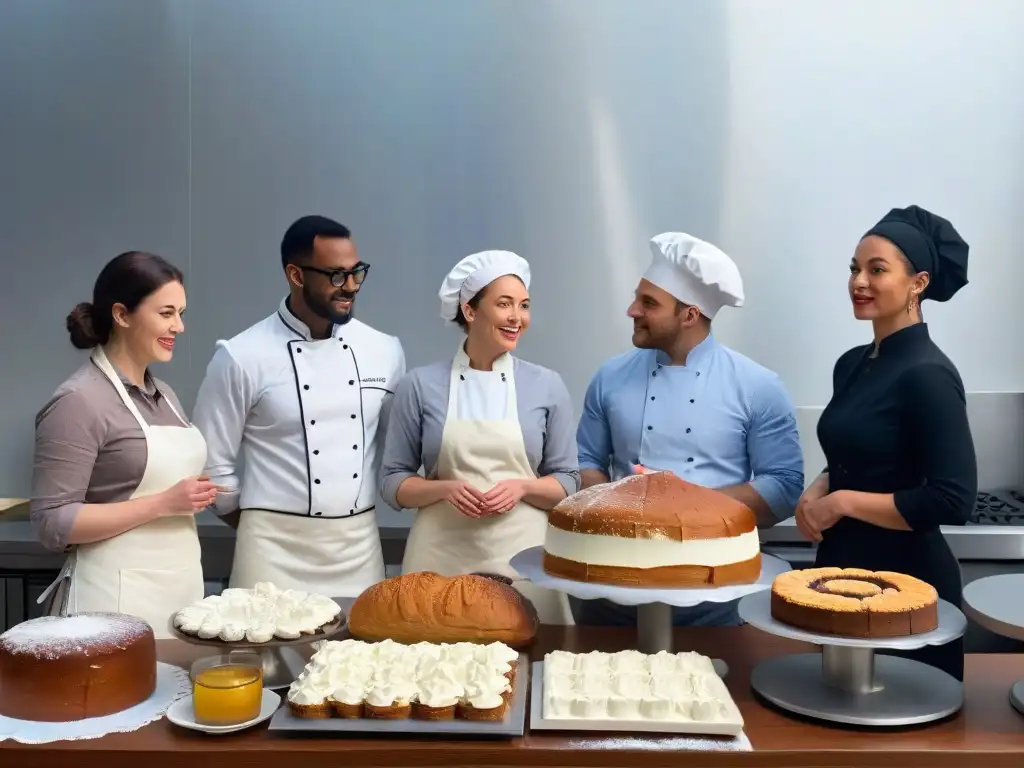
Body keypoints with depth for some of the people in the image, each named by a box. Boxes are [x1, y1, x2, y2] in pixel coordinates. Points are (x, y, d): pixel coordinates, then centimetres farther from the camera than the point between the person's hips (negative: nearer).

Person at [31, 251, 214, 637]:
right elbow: (52, 523, -16)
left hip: (182, 588, 7)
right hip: (117, 599, -7)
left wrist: (191, 498, 3)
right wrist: (163, 504, -20)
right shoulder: (78, 401, -12)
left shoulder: (164, 395, 11)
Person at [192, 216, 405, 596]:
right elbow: (212, 464, -3)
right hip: (278, 550, -3)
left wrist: (358, 519, 14)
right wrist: (260, 530, 5)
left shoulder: (385, 351, 2)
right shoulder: (241, 357, -10)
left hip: (360, 547, 4)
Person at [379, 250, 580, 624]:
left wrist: (521, 487, -12)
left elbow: (567, 483, 7)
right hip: (441, 557, 0)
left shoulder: (547, 386, 3)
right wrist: (445, 488, -14)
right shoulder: (421, 385, 1)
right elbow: (393, 482, 4)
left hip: (521, 556, 1)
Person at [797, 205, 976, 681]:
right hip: (843, 568, 8)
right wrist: (817, 493, -2)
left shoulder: (928, 374, -17)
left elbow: (952, 500, -21)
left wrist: (841, 502, -16)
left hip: (906, 579, -8)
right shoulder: (851, 364, 6)